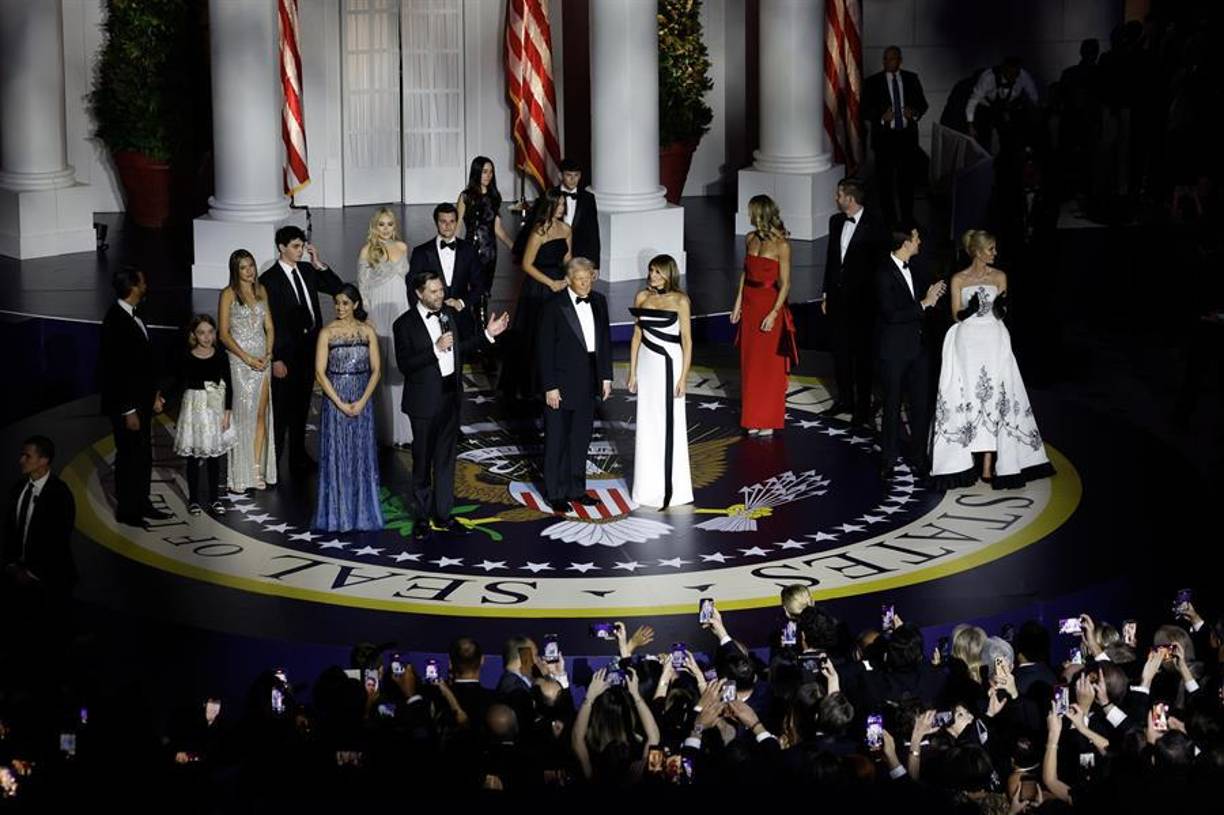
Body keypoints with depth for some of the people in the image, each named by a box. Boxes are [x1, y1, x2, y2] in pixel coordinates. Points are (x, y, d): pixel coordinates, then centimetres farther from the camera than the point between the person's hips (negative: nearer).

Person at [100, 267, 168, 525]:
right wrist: (128, 411, -21)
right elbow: (116, 369, -22)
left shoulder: (131, 316, 7)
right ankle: (126, 510, 14)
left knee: (143, 454, 17)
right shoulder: (116, 321, -22)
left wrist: (153, 394, 17)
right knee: (129, 455, 2)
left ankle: (142, 504, 28)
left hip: (141, 400, 9)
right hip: (127, 404, -9)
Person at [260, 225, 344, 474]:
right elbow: (267, 323, -12)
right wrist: (275, 359, -15)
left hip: (309, 349, 6)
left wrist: (319, 264, -6)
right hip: (286, 353, -6)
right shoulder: (269, 280, -12)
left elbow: (338, 288, 5)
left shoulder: (307, 270, 6)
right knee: (281, 409, 0)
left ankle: (299, 456, 28)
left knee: (301, 406, 17)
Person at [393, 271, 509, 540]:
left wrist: (487, 334, 8)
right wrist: (435, 349, -28)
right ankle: (422, 516, 18)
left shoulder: (451, 314, 4)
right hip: (425, 400, -5)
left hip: (451, 396, 5)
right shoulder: (405, 324, -13)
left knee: (446, 457, 12)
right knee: (422, 459, 7)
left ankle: (442, 513, 22)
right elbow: (404, 365, -20)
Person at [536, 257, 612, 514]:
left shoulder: (598, 302, 4)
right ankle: (556, 493, 14)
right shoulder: (554, 306, -14)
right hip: (562, 384, -6)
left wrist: (606, 376, 8)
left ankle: (576, 489, 26)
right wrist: (549, 387, -15)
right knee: (557, 440, 4)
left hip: (588, 383, 6)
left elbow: (605, 340, 11)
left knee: (581, 439, 14)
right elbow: (544, 348, -13)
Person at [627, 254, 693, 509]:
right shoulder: (642, 297, 6)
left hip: (669, 364, -4)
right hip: (646, 364, 4)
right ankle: (649, 486, 16)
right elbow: (637, 336, 11)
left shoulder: (680, 300, -6)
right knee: (647, 425, 8)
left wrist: (683, 378, -11)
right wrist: (632, 372, 8)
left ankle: (671, 488, 8)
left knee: (670, 426, 0)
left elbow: (687, 341, -6)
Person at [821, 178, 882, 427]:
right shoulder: (836, 221, 6)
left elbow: (878, 264, -10)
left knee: (862, 354, 1)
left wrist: (874, 299, -11)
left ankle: (863, 407, 8)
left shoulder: (873, 226, -13)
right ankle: (845, 400, 26)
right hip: (838, 297, 6)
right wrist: (827, 294, 13)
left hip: (862, 301, -6)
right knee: (840, 351, 13)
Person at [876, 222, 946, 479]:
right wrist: (923, 304, -23)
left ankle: (919, 457, 21)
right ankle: (888, 460, 17)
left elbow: (923, 297, 16)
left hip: (917, 347, 6)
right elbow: (891, 314, -23)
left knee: (921, 405, 9)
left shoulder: (915, 269, 4)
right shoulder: (884, 273, -17)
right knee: (892, 406, 6)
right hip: (894, 350, -6)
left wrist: (934, 295, -6)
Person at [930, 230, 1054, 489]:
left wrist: (1001, 306, -14)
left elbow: (1001, 314, 9)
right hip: (967, 343, -1)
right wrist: (969, 309, -18)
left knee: (994, 400, -5)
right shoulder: (959, 279, 2)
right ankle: (963, 462, 6)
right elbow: (956, 315, 3)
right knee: (966, 401, -3)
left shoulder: (999, 277, 7)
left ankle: (989, 466, -4)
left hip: (994, 342, 1)